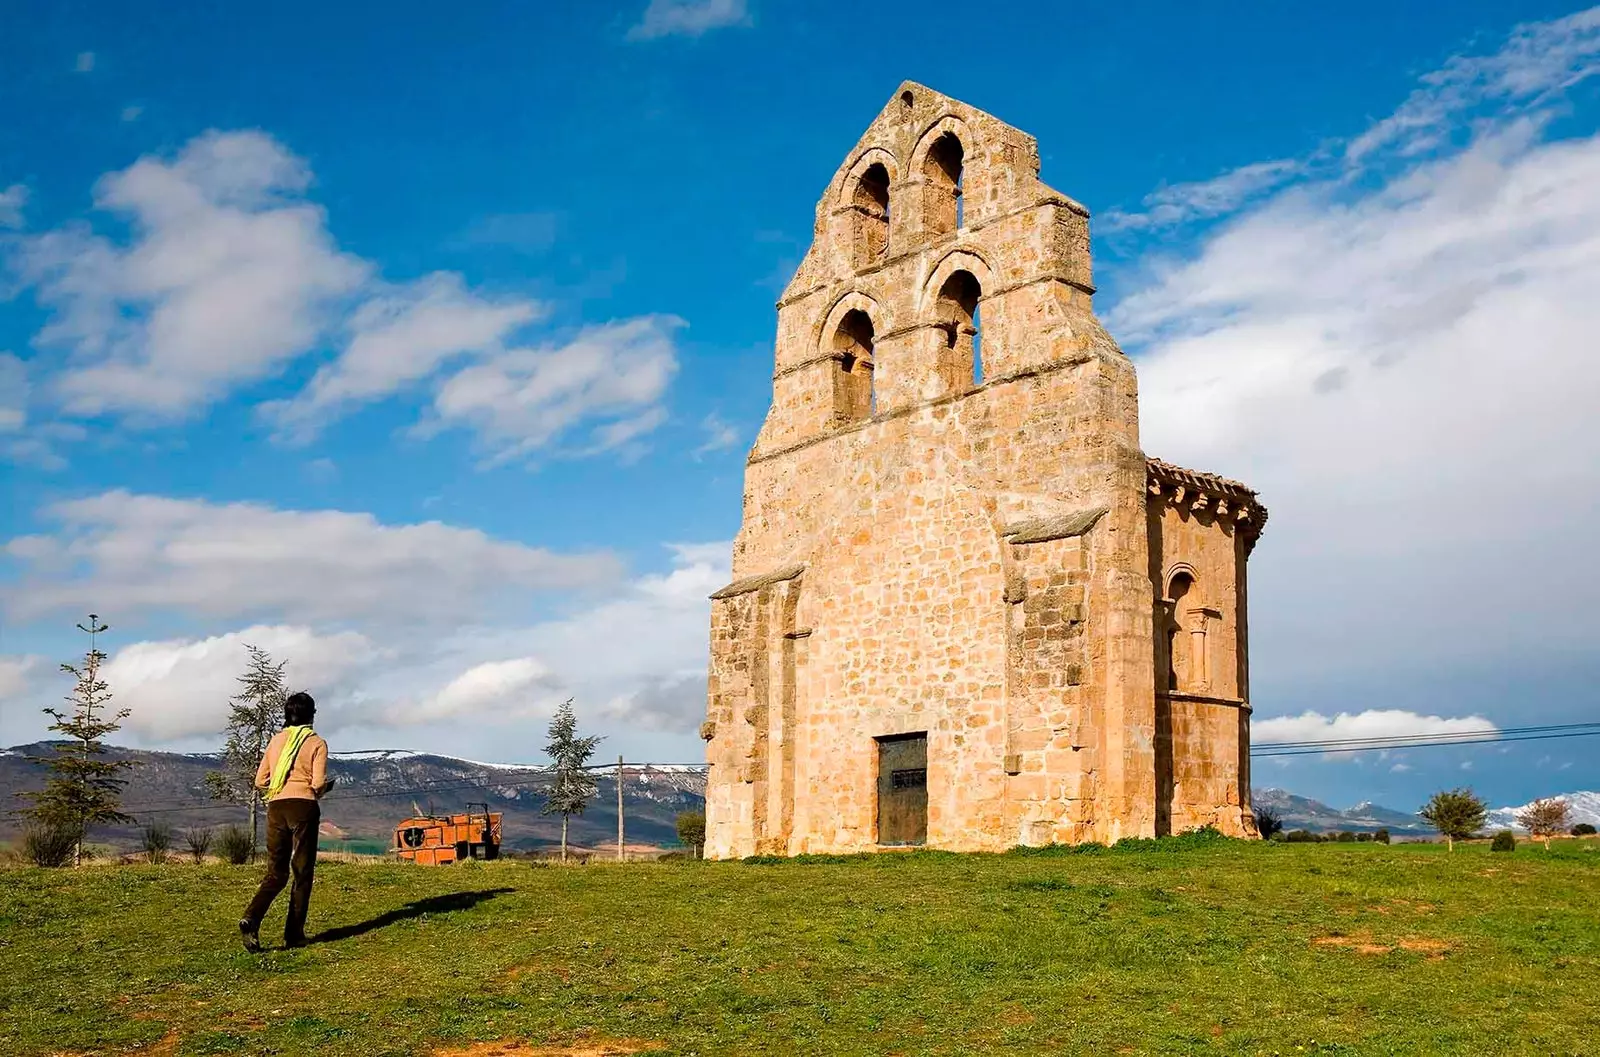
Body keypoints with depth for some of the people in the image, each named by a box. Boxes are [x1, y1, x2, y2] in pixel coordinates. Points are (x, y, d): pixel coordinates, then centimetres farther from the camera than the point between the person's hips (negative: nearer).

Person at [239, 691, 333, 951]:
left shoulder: (276, 740, 13)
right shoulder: (317, 743, 0)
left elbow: (260, 781, 12)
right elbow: (318, 783, -8)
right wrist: (326, 786, 13)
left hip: (276, 807, 4)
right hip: (303, 806, -4)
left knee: (276, 871, 10)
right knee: (302, 871, 5)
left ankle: (251, 918, -14)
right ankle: (294, 934, 4)